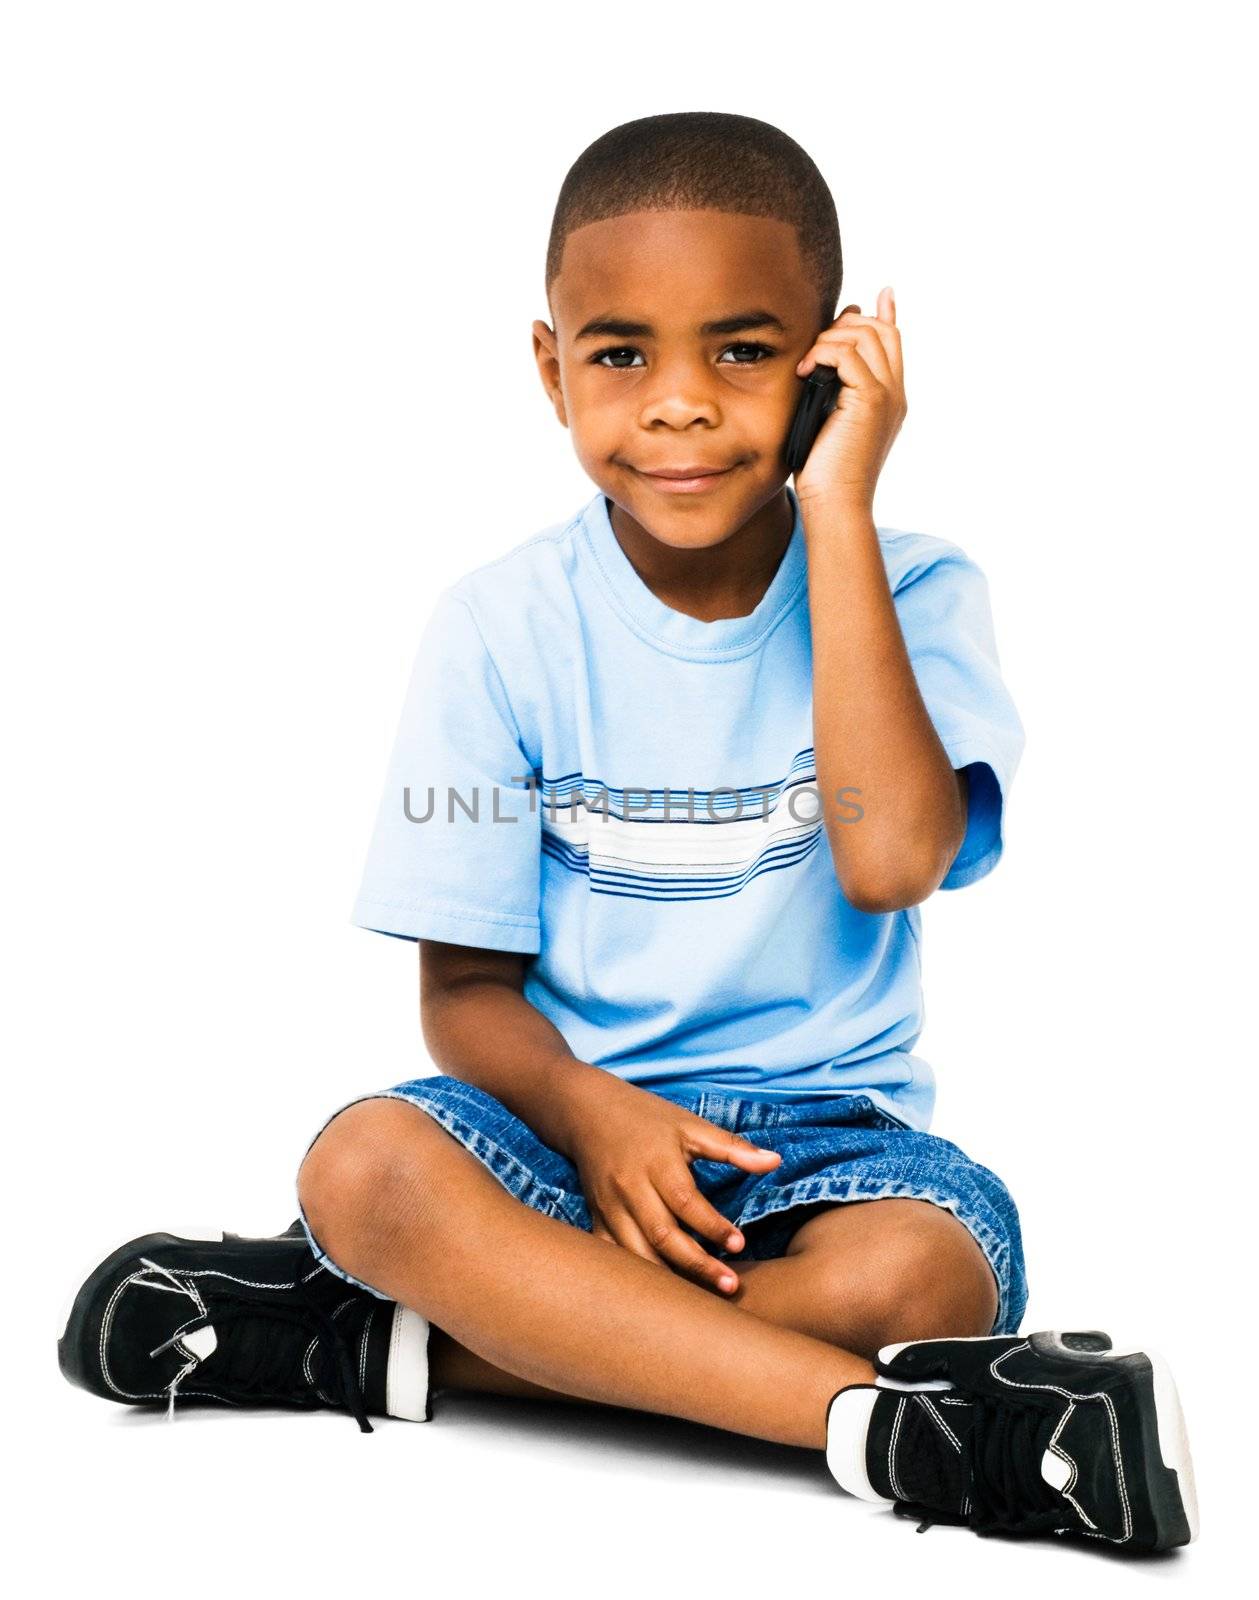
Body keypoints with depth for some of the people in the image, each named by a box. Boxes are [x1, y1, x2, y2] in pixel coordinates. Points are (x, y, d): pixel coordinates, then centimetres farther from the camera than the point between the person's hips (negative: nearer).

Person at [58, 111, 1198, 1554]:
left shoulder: (906, 591, -4)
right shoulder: (505, 627, -3)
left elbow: (890, 857, -23)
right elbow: (467, 989, -1)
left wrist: (837, 512, -20)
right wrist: (586, 1109, -24)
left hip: (829, 1125, 0)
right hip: (577, 1110, 1)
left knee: (923, 1272, -33)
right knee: (362, 1164, -30)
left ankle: (400, 1345, -20)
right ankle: (885, 1422, -31)